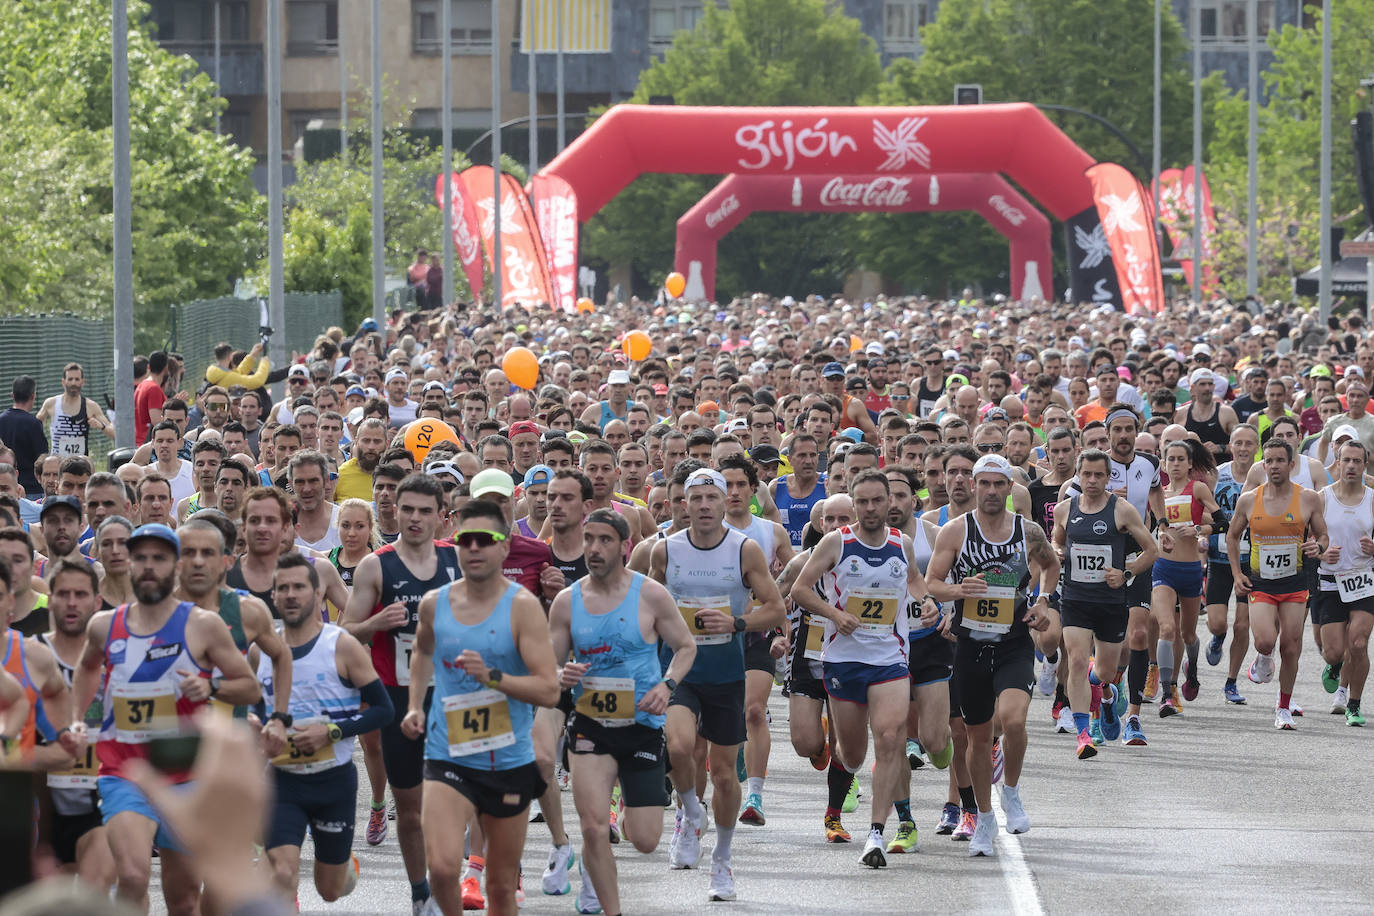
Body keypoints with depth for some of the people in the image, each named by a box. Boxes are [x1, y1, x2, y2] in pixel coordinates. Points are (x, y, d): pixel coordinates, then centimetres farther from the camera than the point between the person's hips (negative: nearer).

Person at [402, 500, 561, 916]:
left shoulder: (522, 607, -9)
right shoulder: (434, 604, 2)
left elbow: (549, 690, -16)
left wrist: (491, 677, -28)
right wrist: (415, 706, 15)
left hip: (509, 761, -1)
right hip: (448, 757, 1)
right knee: (442, 866, -21)